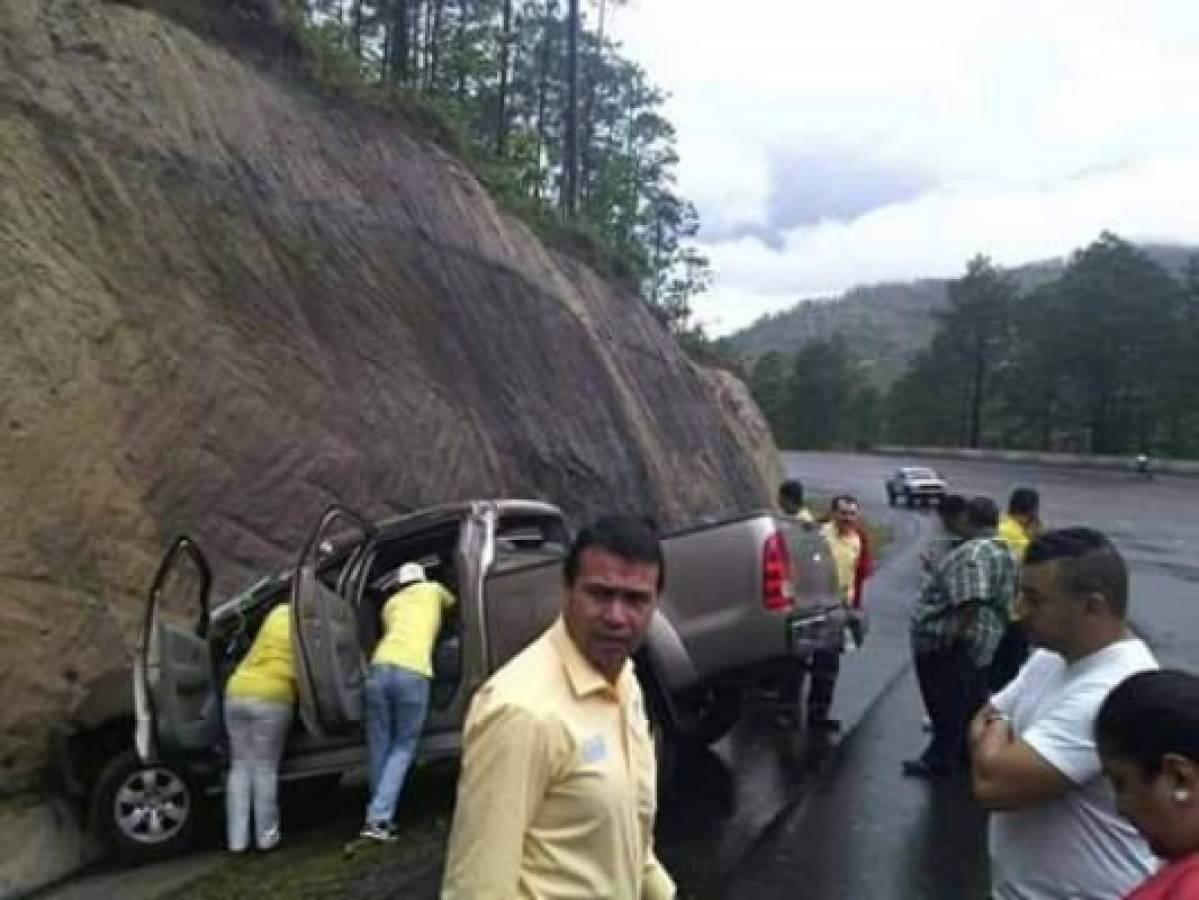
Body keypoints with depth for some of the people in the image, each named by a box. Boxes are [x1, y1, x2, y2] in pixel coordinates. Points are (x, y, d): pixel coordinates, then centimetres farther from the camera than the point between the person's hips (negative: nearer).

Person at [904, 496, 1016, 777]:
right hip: (981, 642, 9)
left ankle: (940, 760, 13)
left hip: (947, 642, -9)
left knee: (946, 705, 2)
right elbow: (1002, 602, 18)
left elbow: (970, 602, -32)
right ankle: (967, 752, 31)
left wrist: (957, 634, -25)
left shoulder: (973, 552, -22)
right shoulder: (1005, 553, 11)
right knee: (970, 702, 19)